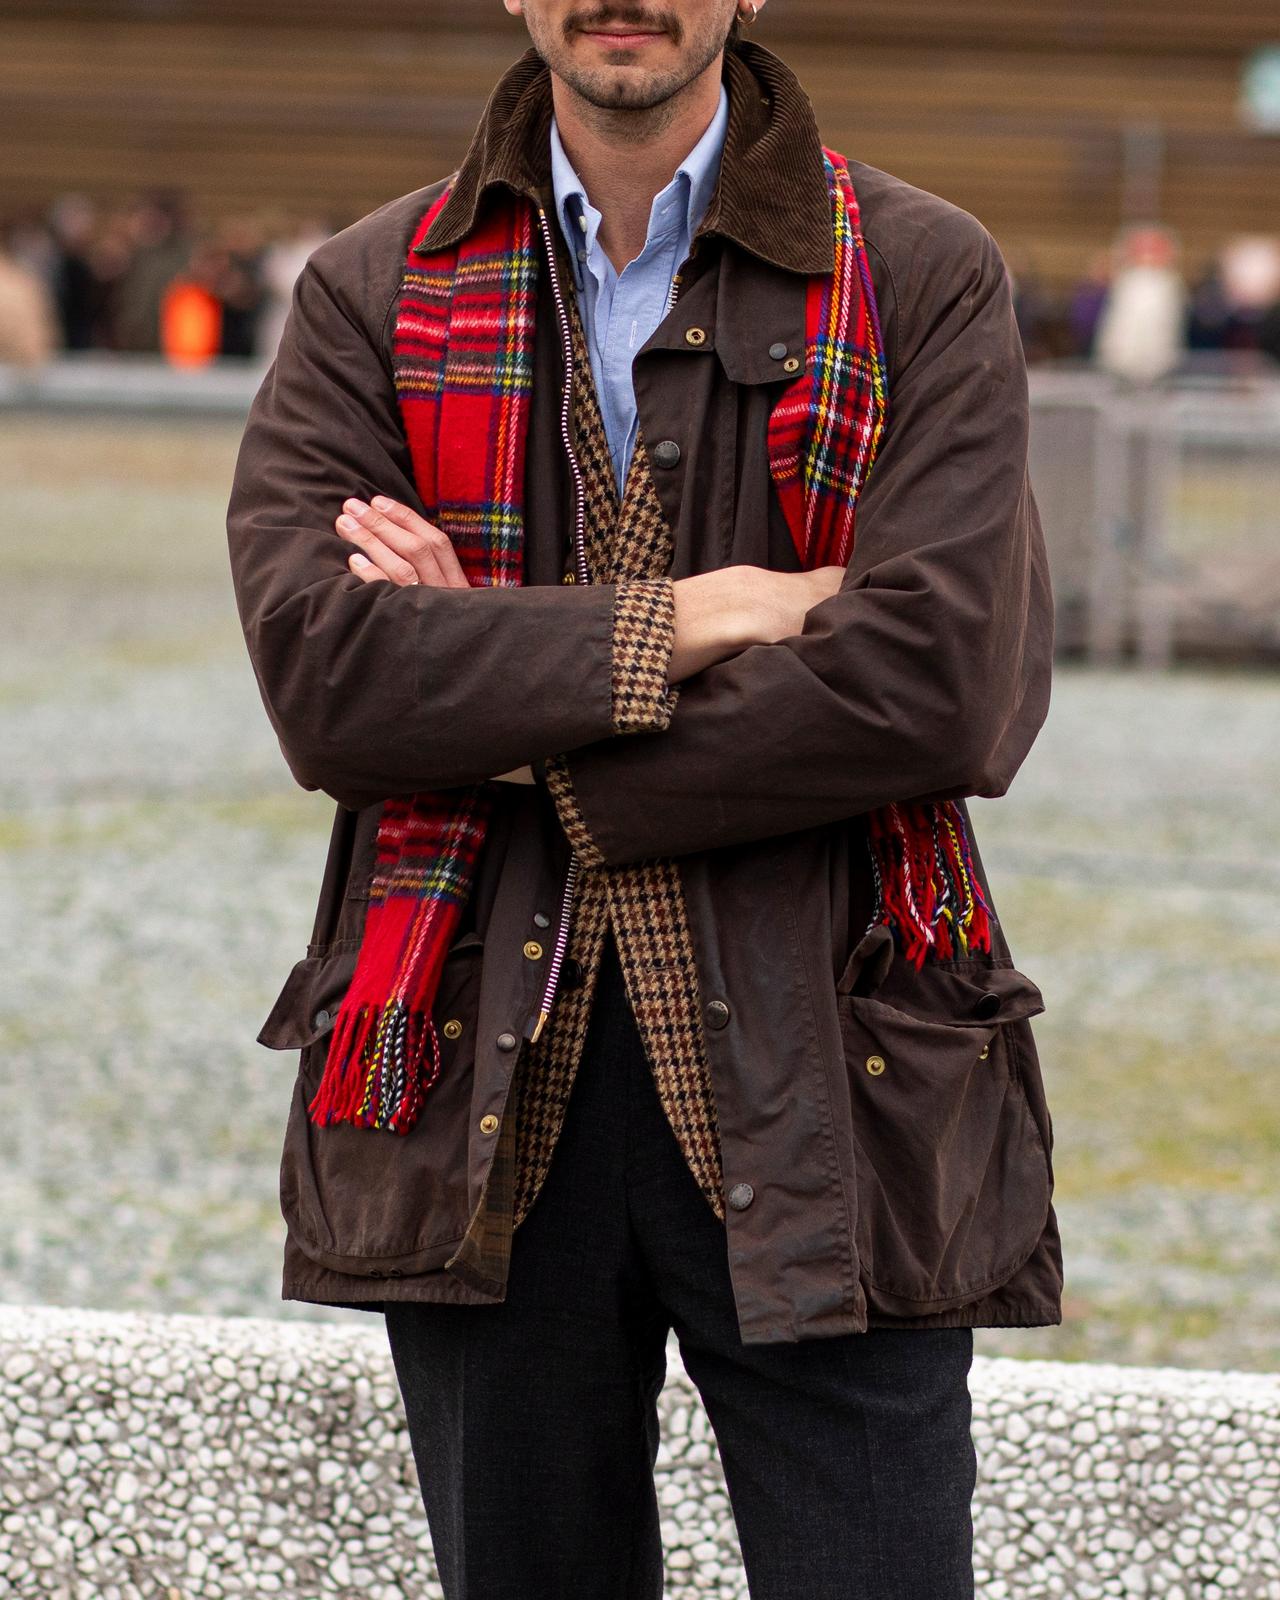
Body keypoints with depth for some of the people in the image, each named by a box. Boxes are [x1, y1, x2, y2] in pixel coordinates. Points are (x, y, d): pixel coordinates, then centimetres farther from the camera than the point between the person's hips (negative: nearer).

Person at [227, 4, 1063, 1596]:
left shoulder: (926, 281, 1)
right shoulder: (370, 297, 7)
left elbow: (938, 688, -13)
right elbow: (317, 667, -8)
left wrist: (509, 726, -10)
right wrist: (670, 626, -13)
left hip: (820, 1103, -2)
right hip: (482, 1096, 2)